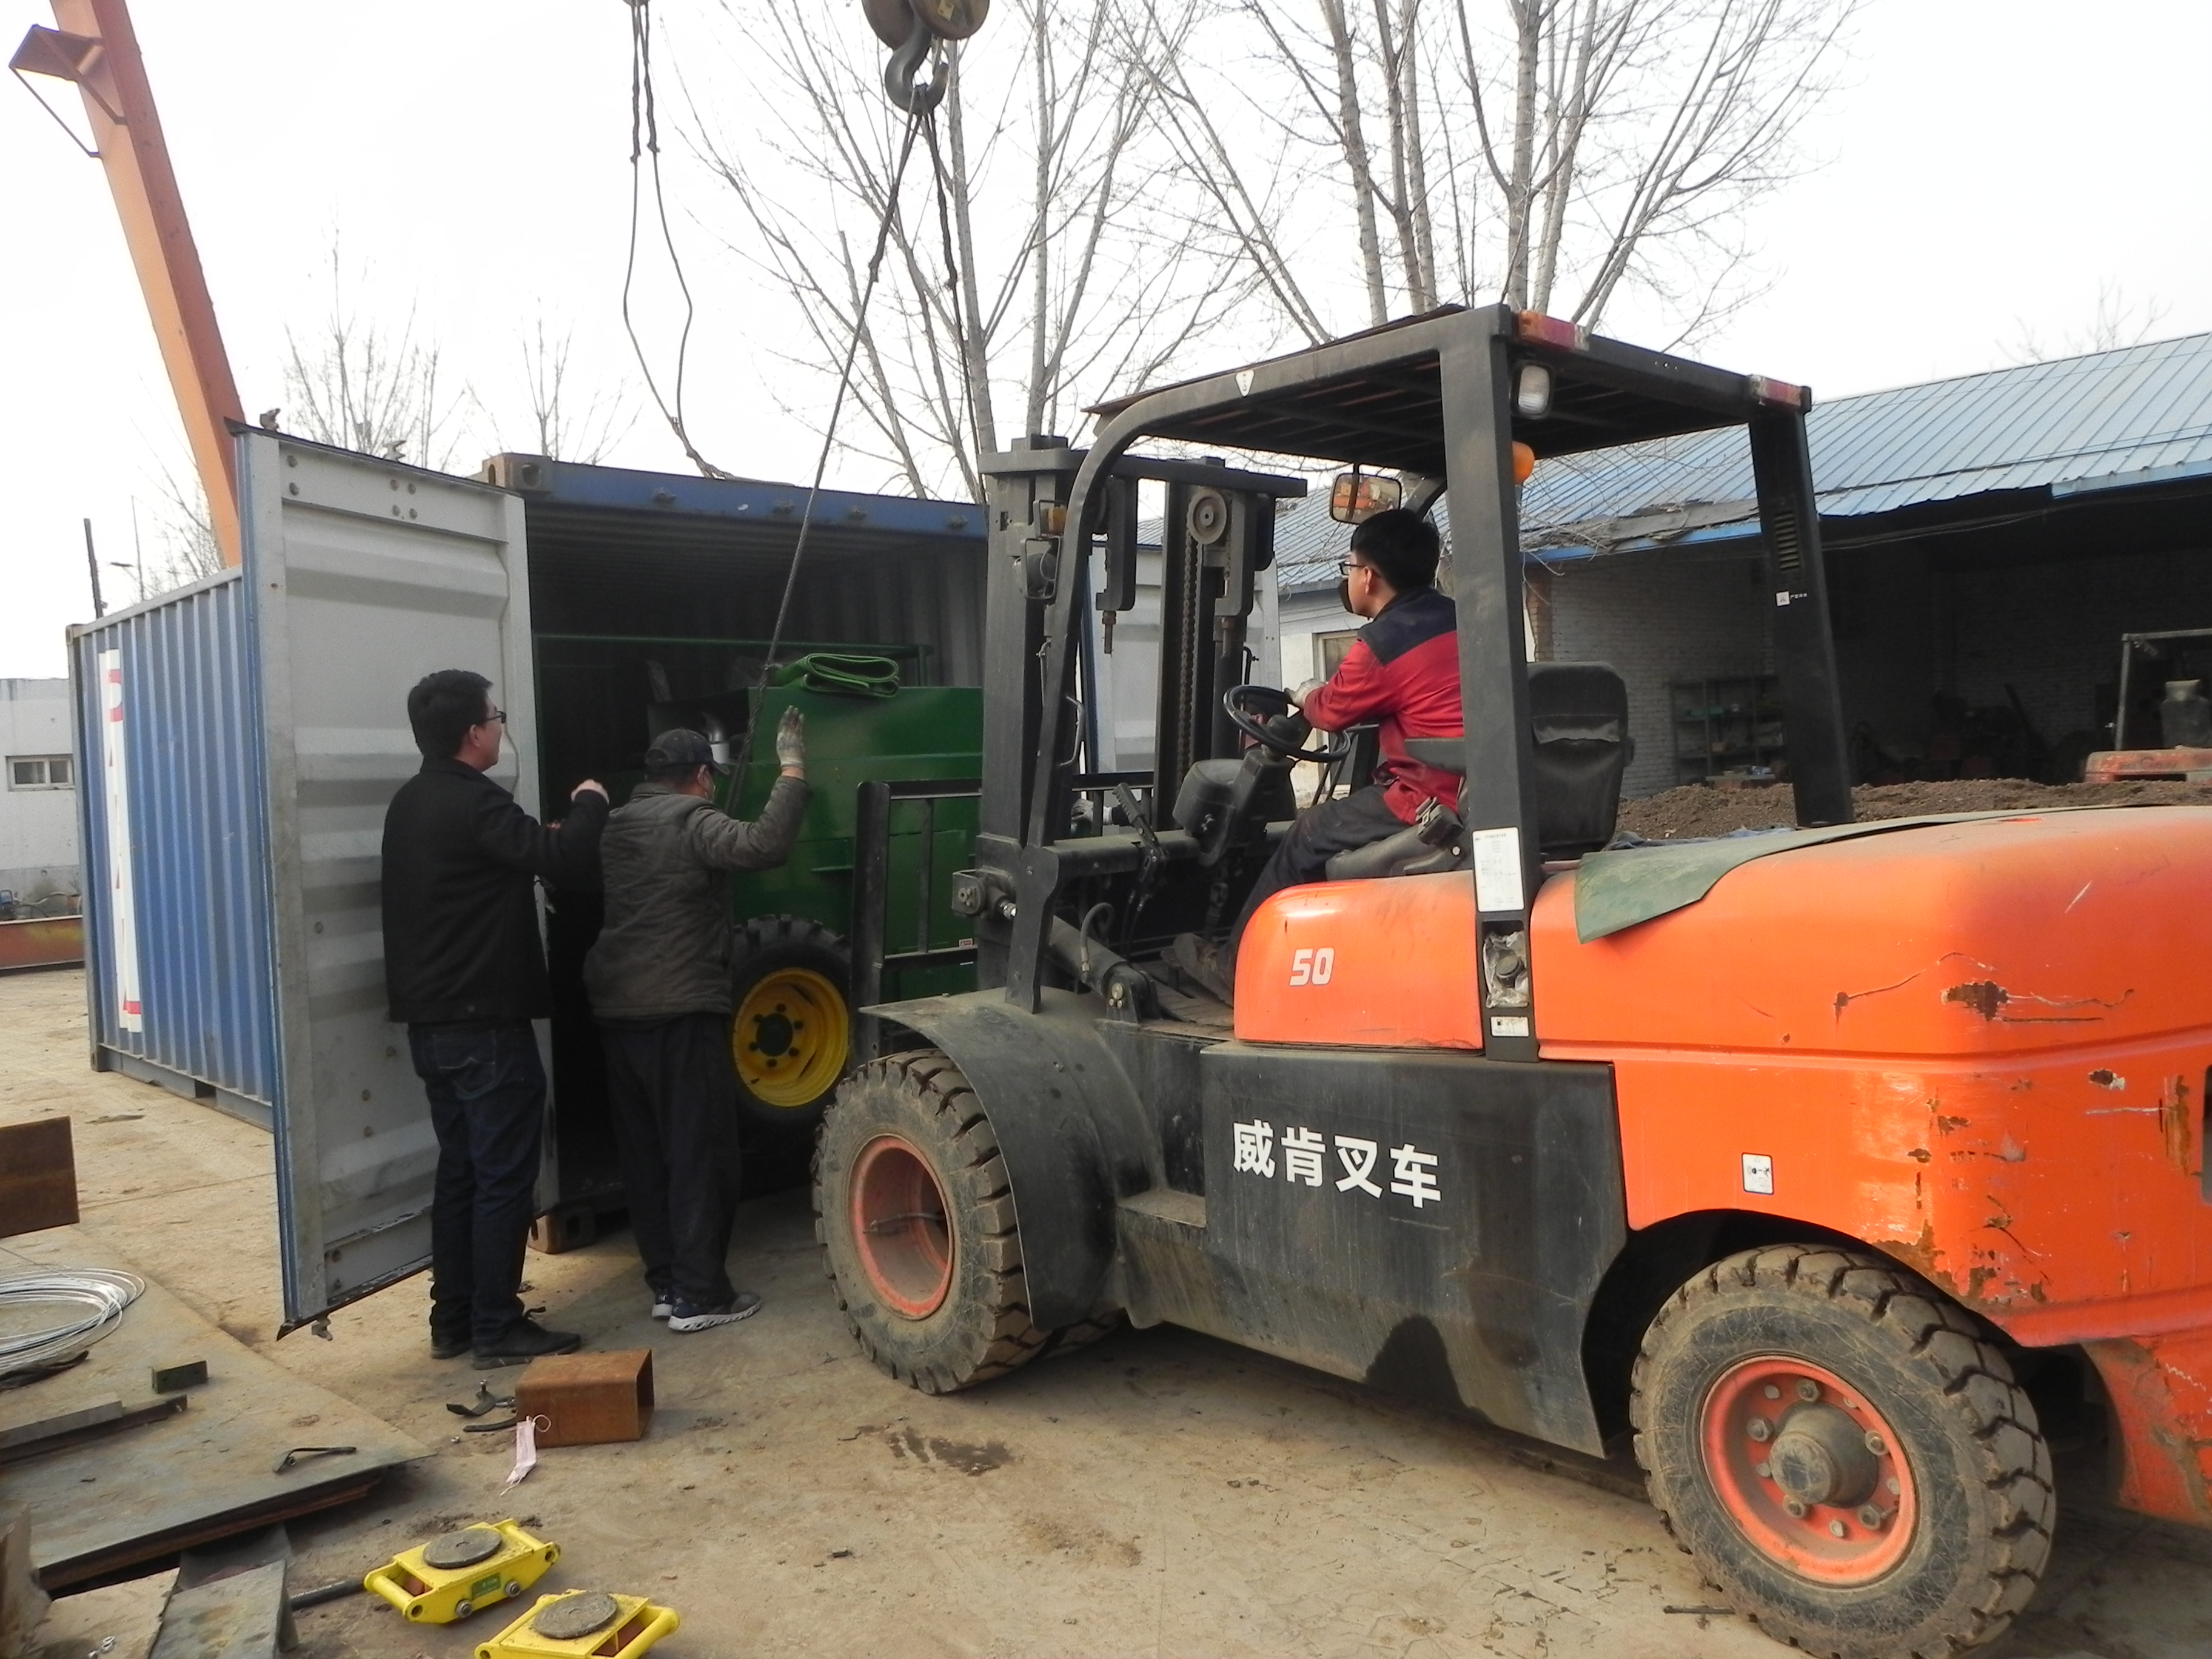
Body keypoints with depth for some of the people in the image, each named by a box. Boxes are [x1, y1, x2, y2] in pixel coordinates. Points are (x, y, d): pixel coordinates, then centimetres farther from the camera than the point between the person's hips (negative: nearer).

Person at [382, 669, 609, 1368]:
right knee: (503, 1176, -2)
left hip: (432, 1020, 10)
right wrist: (589, 804, -7)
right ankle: (498, 1329, 4)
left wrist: (546, 835, 14)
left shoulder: (412, 803, 13)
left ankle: (452, 1322, 21)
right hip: (484, 1024, -10)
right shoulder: (474, 802, -18)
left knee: (460, 1170, 15)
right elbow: (566, 861, -25)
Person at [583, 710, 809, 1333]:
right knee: (700, 1154, -1)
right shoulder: (691, 821, -9)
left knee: (645, 1153, 13)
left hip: (616, 1013, 8)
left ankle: (665, 1282, 19)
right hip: (682, 1013, -8)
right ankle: (700, 1296, 1)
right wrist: (792, 767, -21)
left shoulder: (614, 827, 14)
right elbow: (764, 846, -27)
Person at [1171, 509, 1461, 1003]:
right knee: (1350, 808, 26)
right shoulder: (1457, 620, 13)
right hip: (1485, 796, 9)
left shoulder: (1382, 644, -12)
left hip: (1433, 801, -9)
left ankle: (1235, 967, 18)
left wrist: (1306, 695, 27)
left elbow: (1331, 711, 4)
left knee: (1310, 835, 7)